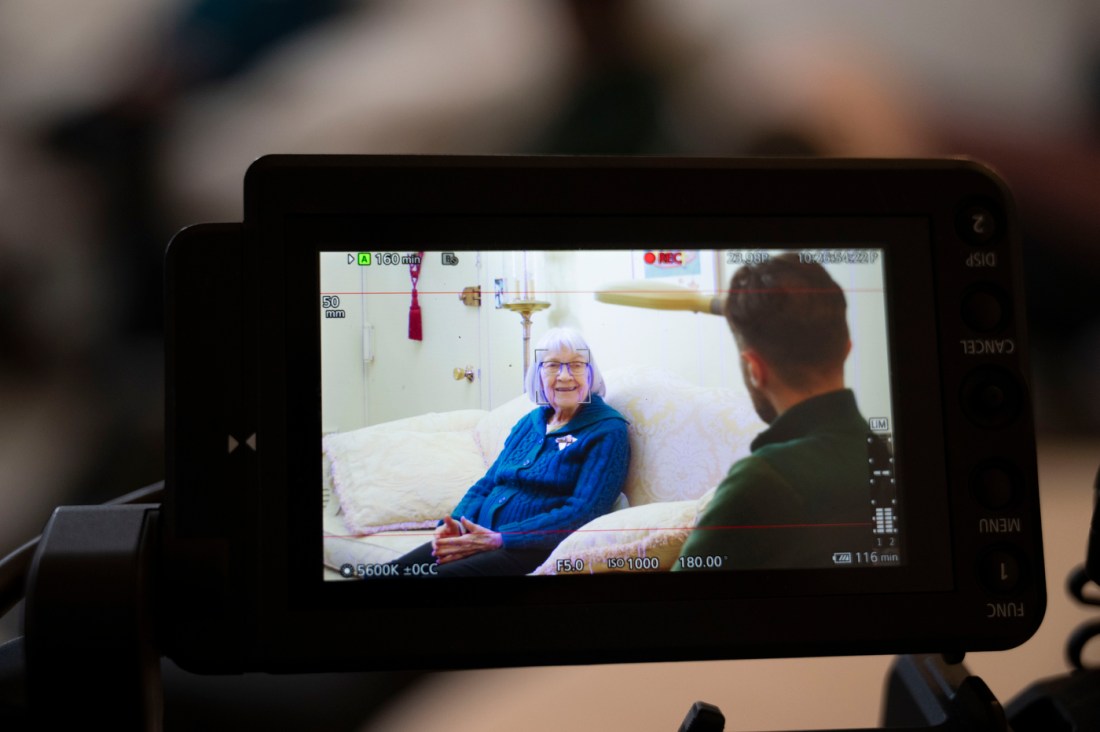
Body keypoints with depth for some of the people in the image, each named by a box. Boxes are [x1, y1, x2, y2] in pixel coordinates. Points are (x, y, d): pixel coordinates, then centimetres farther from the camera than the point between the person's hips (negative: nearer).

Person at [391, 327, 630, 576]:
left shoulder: (607, 431, -4)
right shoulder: (529, 422, 19)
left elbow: (583, 513, -14)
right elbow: (487, 484, 20)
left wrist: (498, 539, -21)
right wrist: (455, 523, -4)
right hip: (482, 536, 6)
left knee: (442, 573, -31)